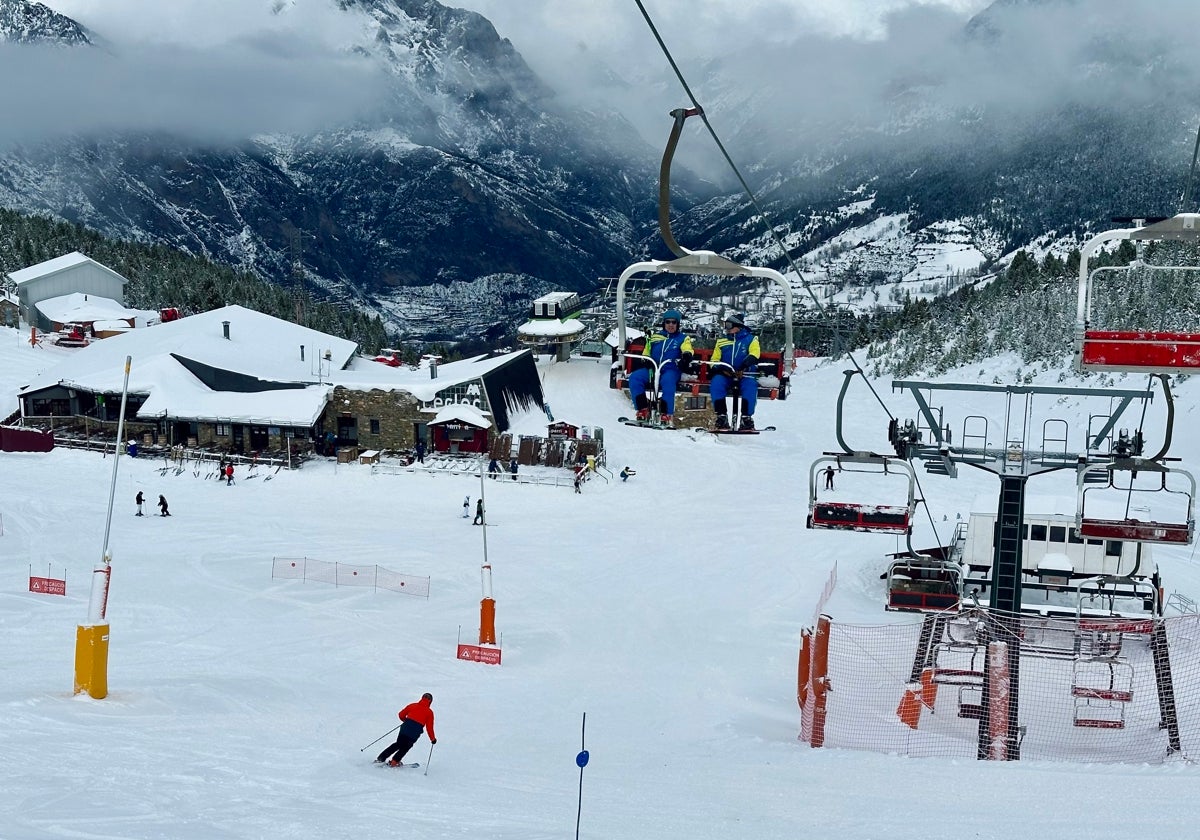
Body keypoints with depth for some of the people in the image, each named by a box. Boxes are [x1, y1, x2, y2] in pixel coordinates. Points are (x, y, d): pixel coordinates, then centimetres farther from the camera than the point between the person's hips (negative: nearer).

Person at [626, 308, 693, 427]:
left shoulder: (683, 338, 17)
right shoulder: (655, 337, 25)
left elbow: (687, 350, -3)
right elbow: (645, 354, 27)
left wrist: (686, 356, -27)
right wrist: (643, 361, 3)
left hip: (671, 370, -3)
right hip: (652, 369, 3)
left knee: (667, 381, -40)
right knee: (634, 378, -25)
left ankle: (667, 414, -36)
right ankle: (643, 410, -22)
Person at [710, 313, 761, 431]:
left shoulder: (750, 339, 13)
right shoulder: (721, 341, 21)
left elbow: (754, 353, -5)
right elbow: (714, 360, 14)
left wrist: (745, 365, -25)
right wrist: (722, 368, -10)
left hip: (746, 374, -2)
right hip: (725, 374, 2)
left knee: (750, 385, -36)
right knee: (716, 383, -31)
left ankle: (746, 418, -32)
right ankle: (722, 416, -28)